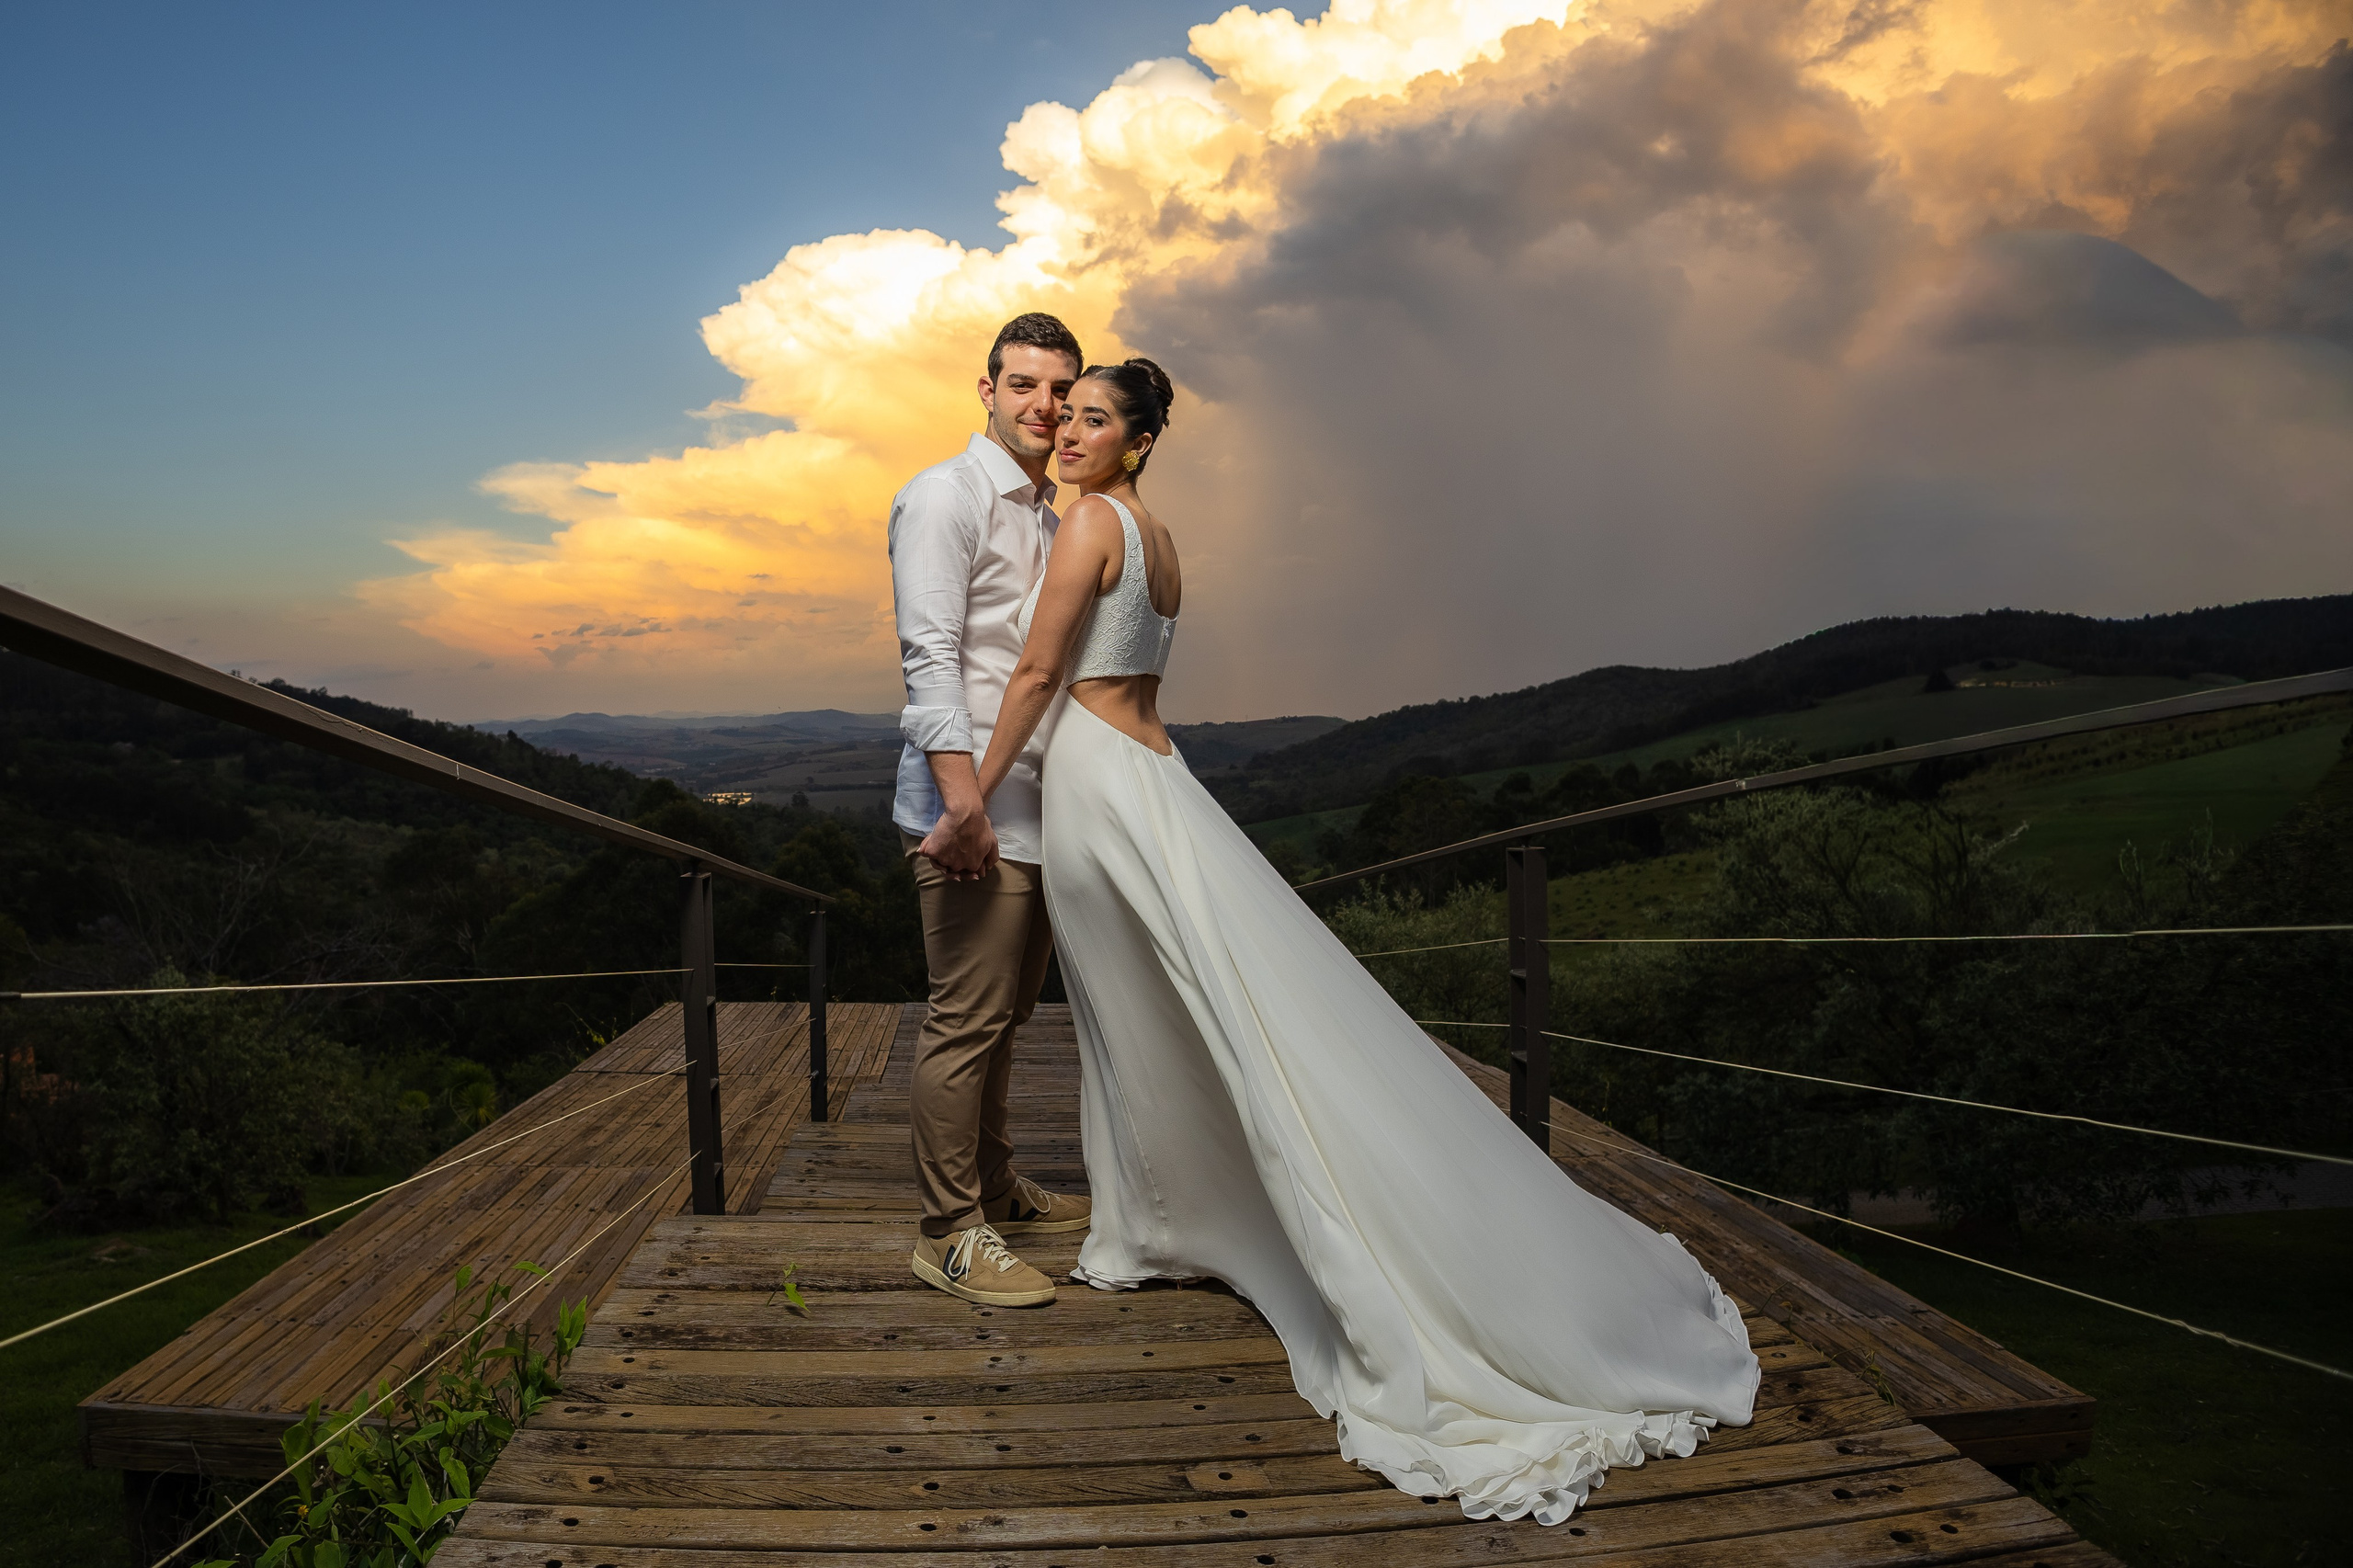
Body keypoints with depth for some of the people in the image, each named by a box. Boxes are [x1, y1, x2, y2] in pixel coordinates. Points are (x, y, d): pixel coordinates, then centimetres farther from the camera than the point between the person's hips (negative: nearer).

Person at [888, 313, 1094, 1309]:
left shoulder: (1052, 516, 21)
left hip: (1040, 801, 9)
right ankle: (950, 1234, 4)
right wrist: (962, 793, -24)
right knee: (968, 1019, -6)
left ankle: (994, 1189, 29)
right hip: (975, 803, -8)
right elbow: (929, 655, -15)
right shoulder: (944, 496, -5)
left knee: (1005, 1012, 16)